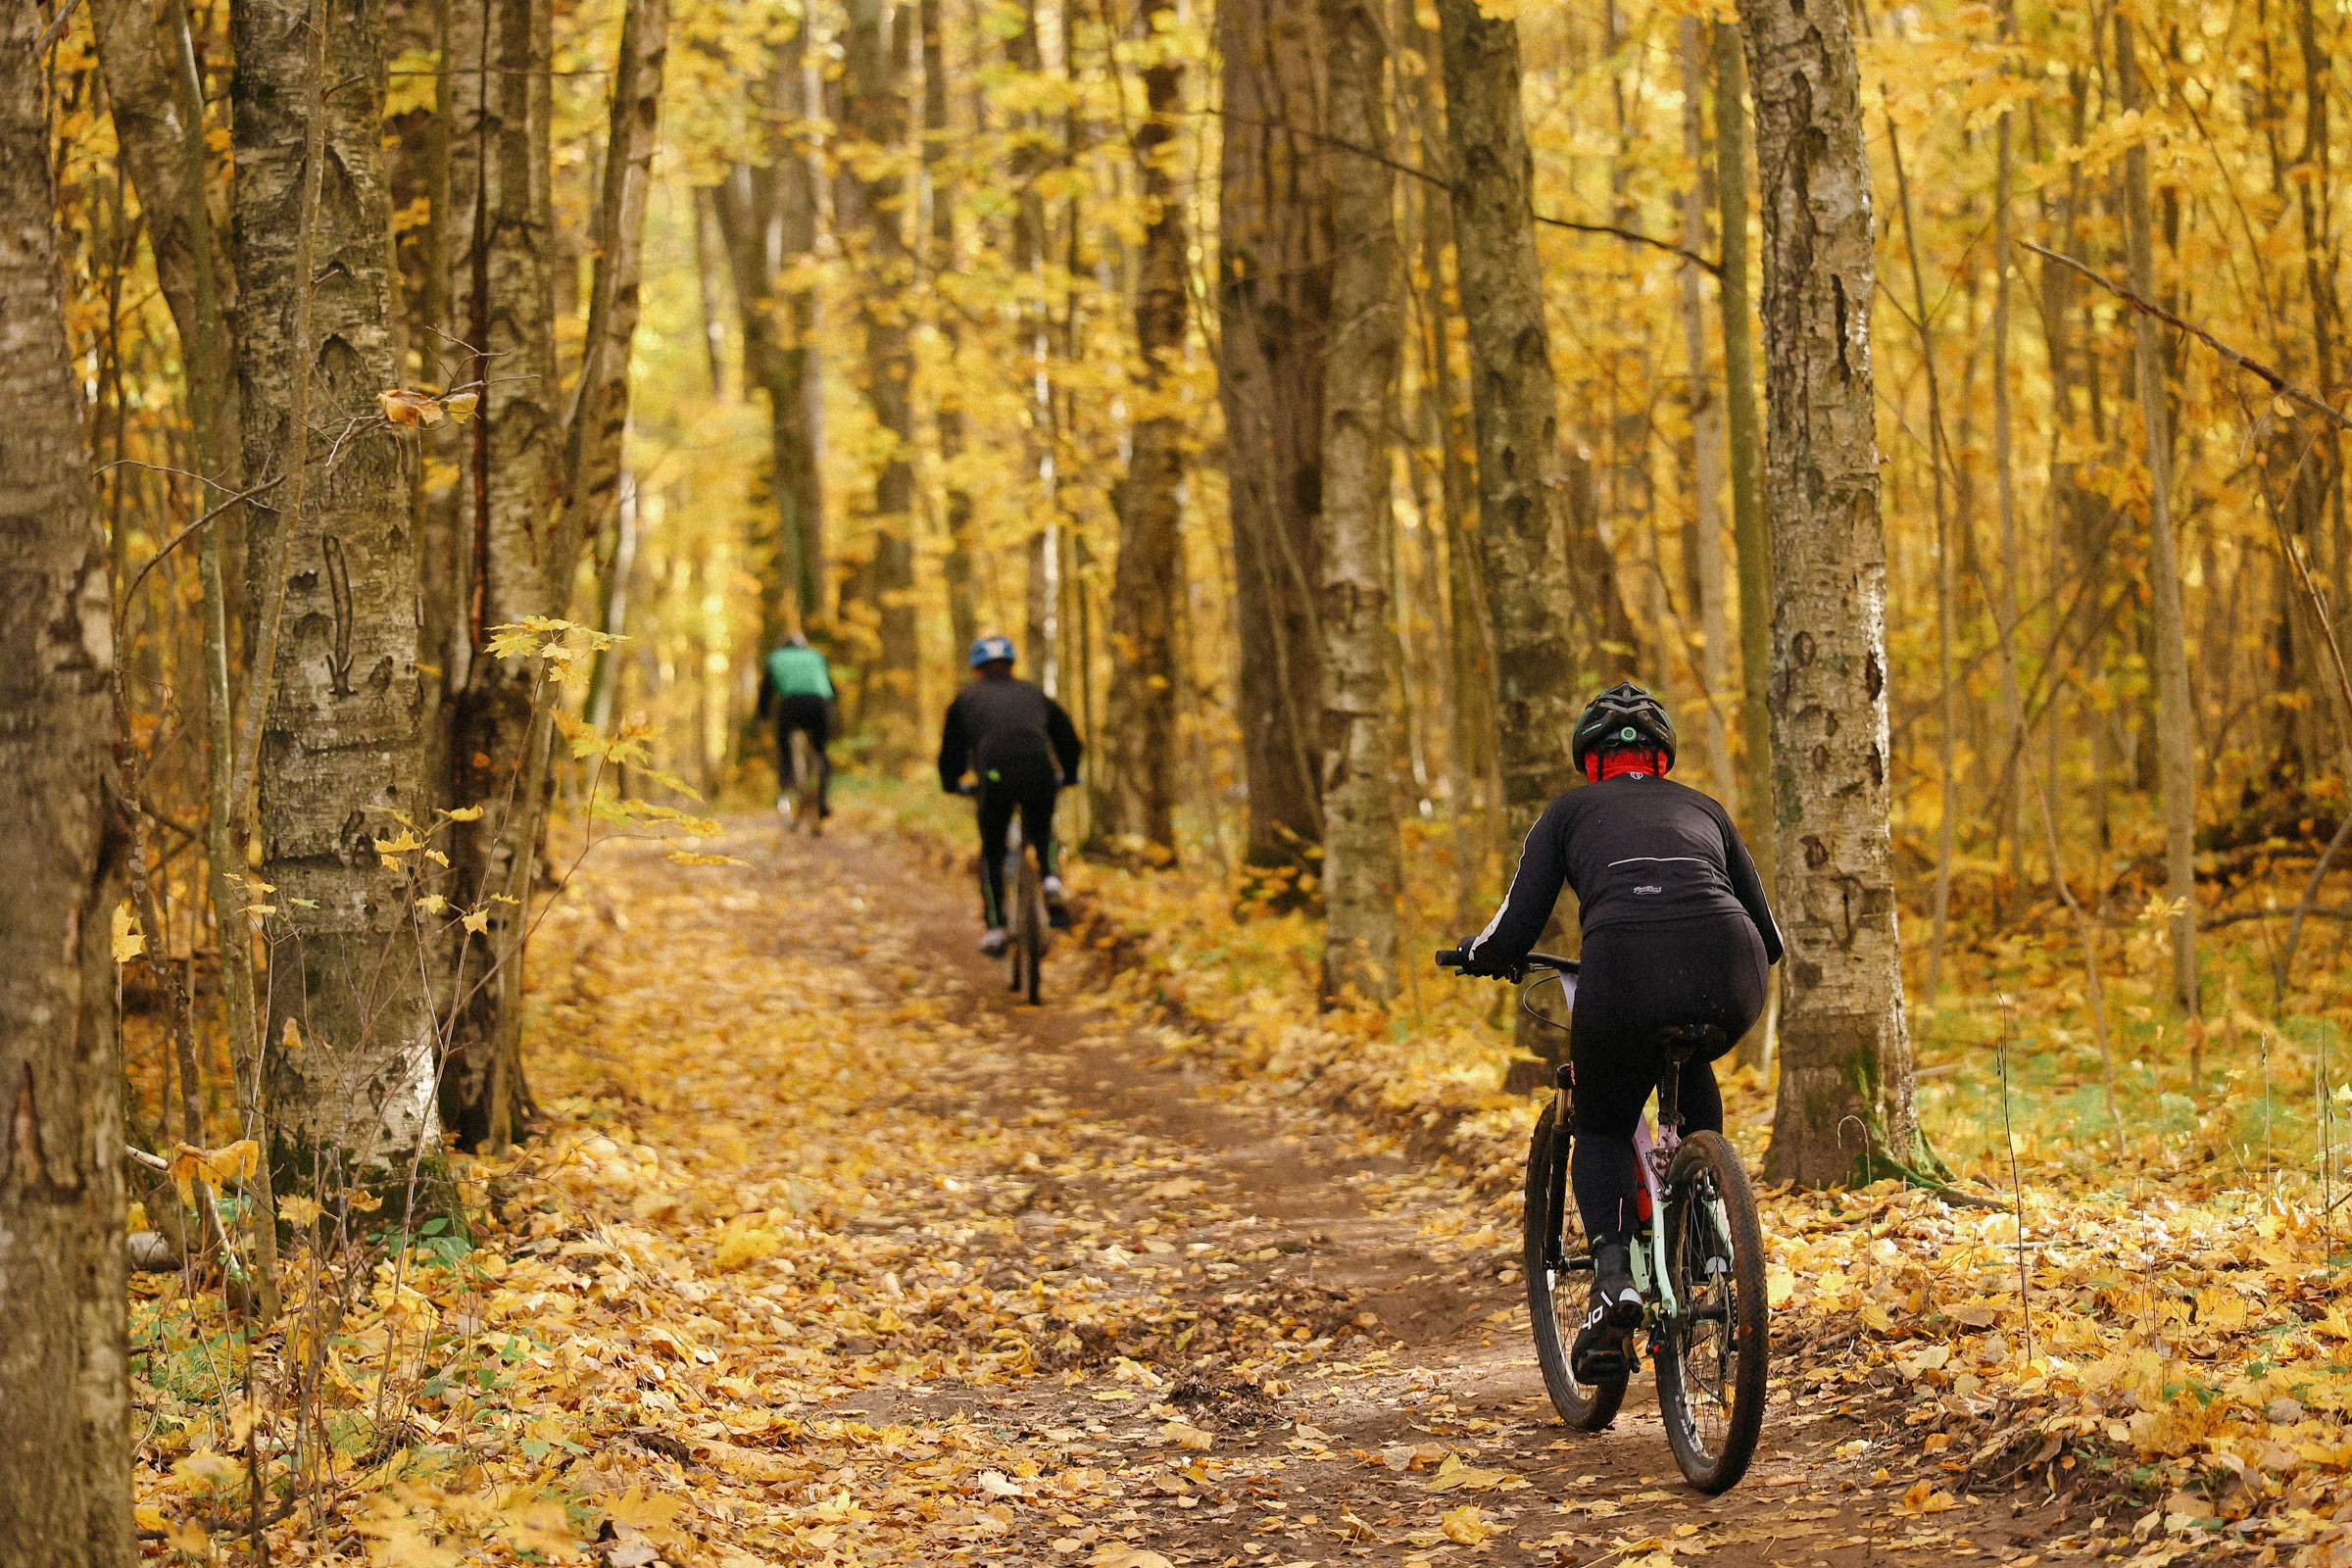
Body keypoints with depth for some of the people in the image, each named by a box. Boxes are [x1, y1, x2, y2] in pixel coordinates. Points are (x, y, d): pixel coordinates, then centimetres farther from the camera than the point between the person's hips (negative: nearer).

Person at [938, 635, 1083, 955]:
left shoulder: (967, 698, 25)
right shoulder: (1033, 693, 30)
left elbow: (951, 748, 30)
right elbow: (1068, 737, 36)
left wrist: (951, 784, 49)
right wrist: (1068, 776, 53)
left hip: (994, 777, -2)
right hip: (1039, 774, 2)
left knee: (991, 853, 17)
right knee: (1043, 834, 30)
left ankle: (995, 928, 10)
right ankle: (1052, 880, 3)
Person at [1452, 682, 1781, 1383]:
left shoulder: (1570, 811, 25)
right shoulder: (1704, 808, 33)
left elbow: (1515, 932, 15)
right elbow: (1768, 936, 33)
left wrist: (1481, 952, 38)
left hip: (1625, 969, -3)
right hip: (1729, 978, 3)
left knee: (1601, 1132, 22)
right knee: (1692, 1069, 38)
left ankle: (1614, 1279, -3)